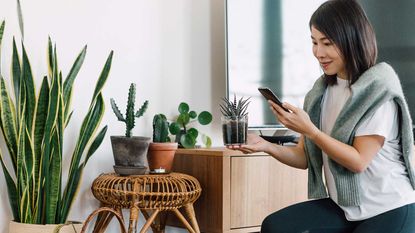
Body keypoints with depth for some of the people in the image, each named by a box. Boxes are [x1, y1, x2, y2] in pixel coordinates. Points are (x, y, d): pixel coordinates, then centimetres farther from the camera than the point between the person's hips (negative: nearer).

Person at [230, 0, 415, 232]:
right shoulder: (322, 91, 5)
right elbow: (305, 158, 6)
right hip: (343, 206, 6)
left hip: (390, 209, -5)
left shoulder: (379, 89, -14)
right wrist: (267, 146, -12)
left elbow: (359, 161, -17)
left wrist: (309, 129, -24)